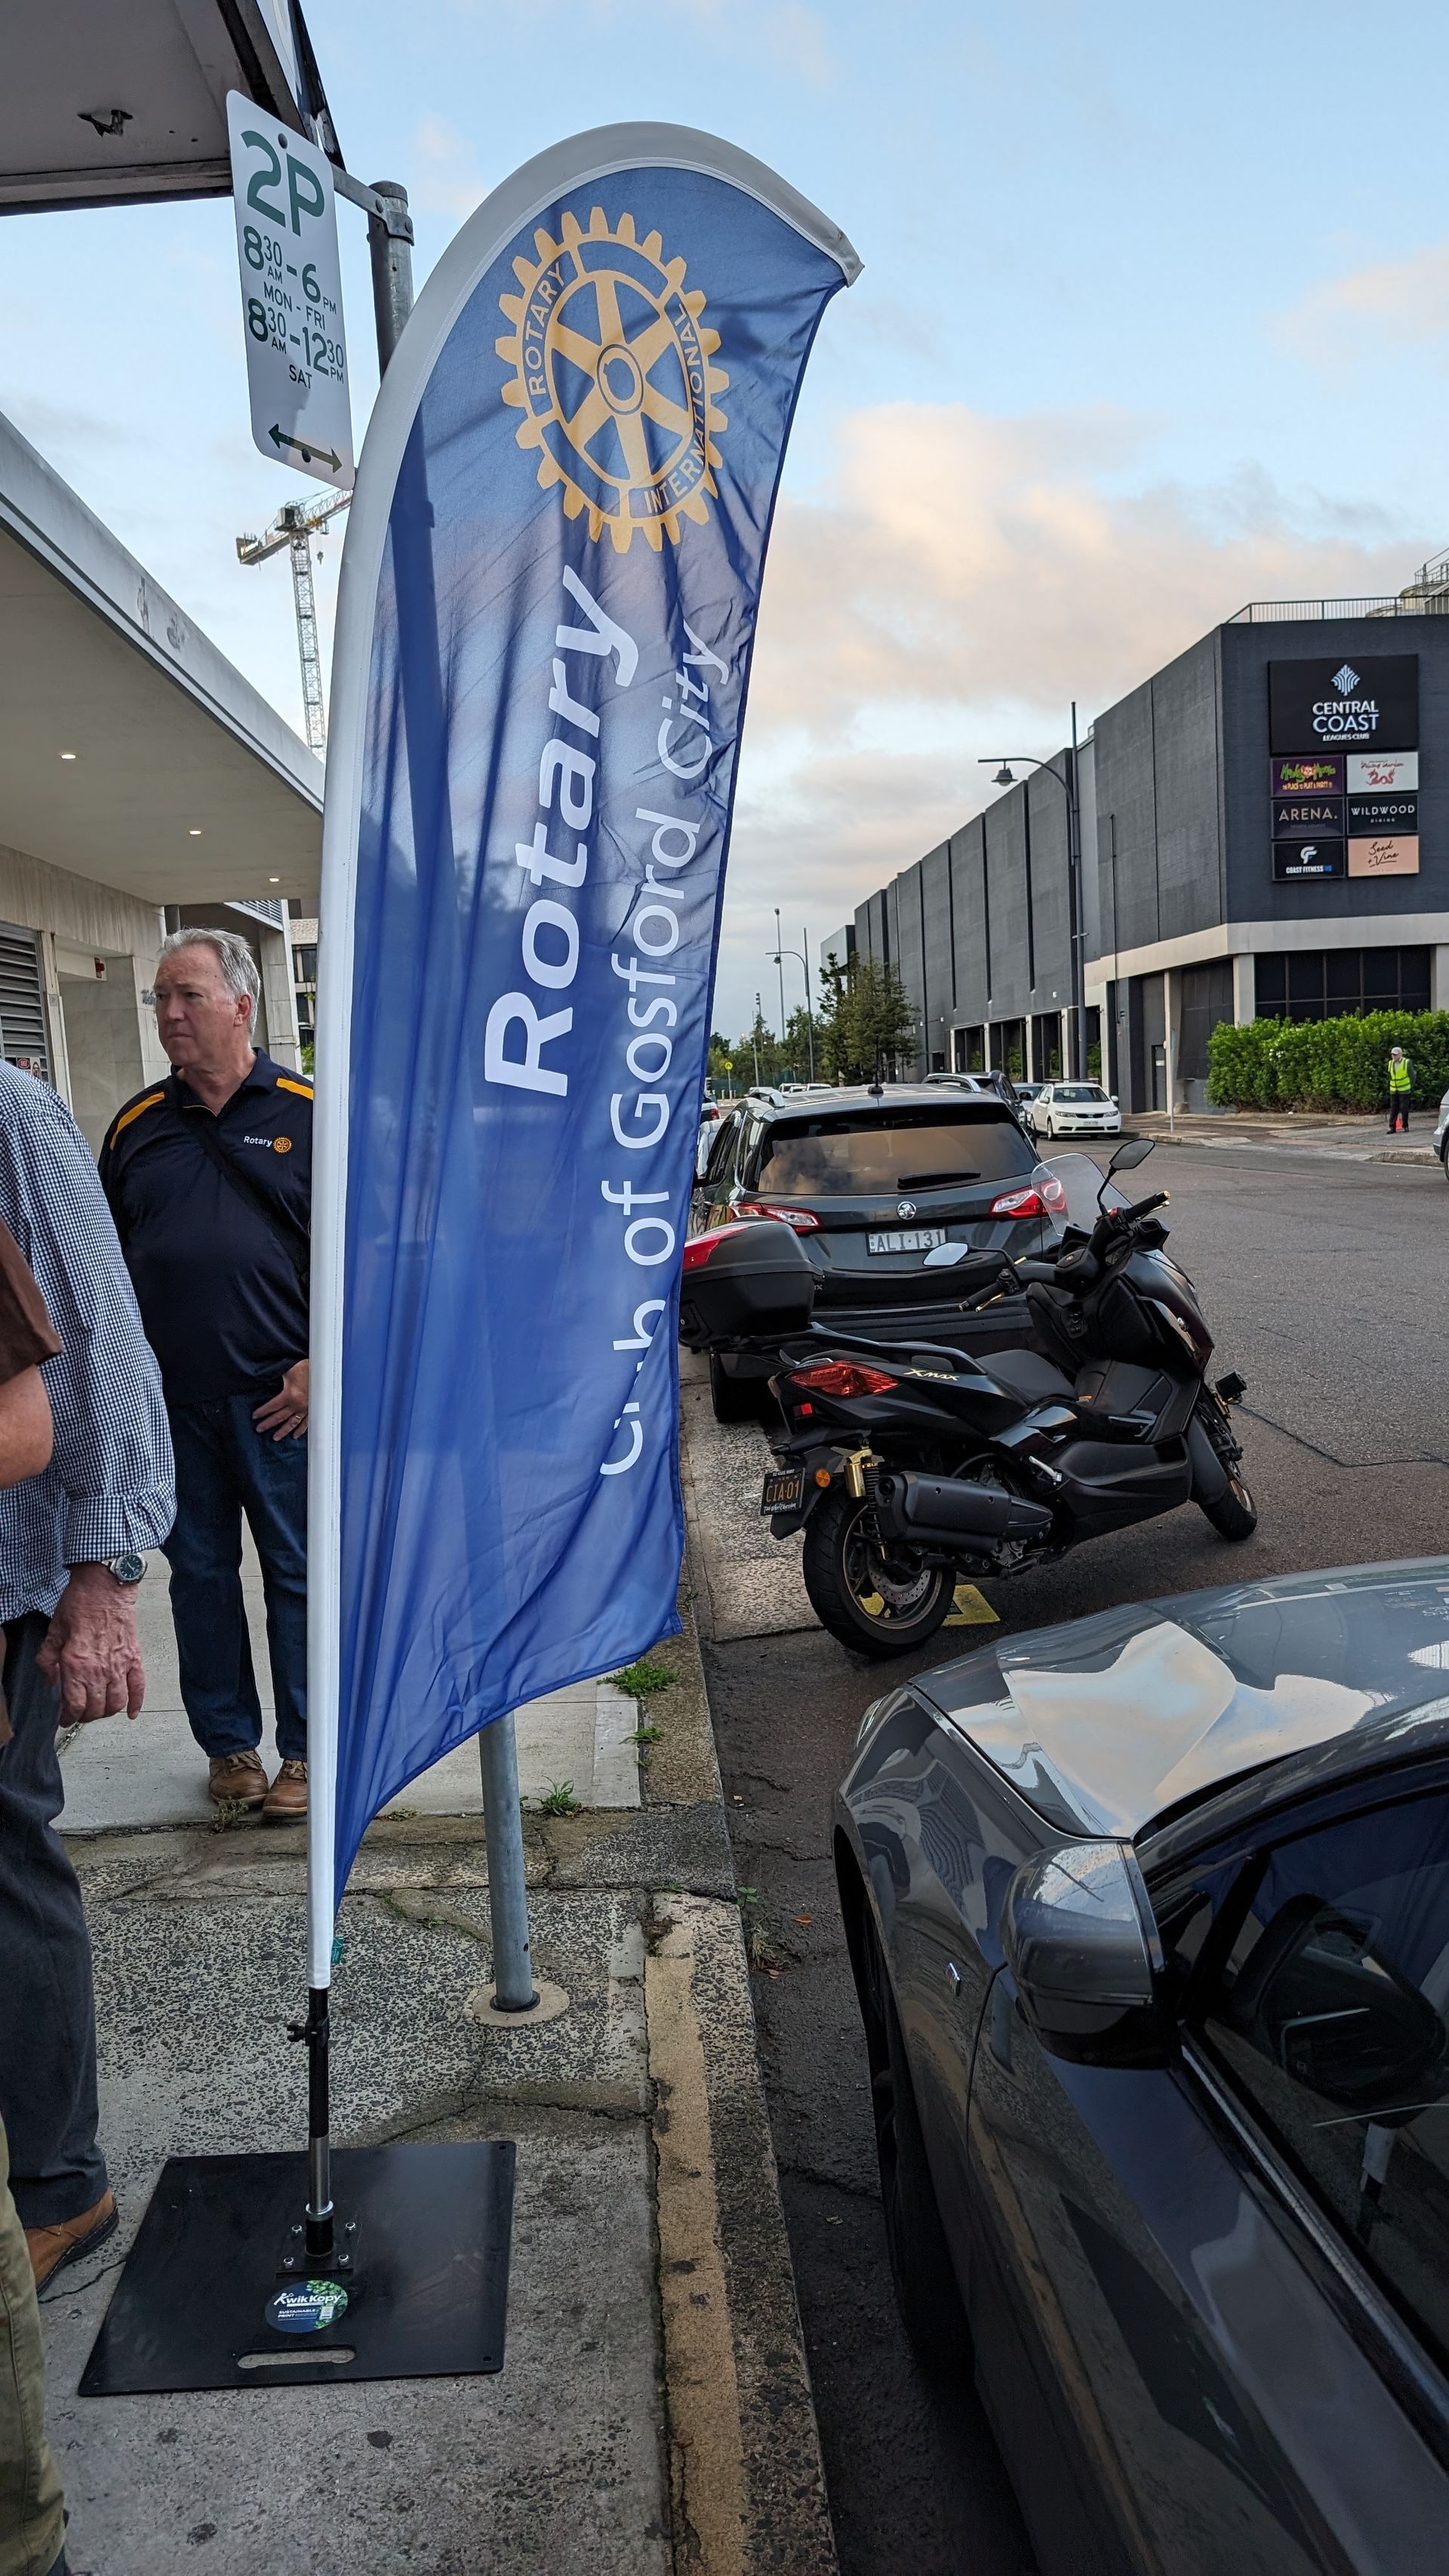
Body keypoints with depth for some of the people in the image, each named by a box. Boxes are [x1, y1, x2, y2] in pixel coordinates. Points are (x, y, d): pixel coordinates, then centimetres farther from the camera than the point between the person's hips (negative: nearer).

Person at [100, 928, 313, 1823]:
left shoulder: (309, 1112, -2)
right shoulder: (136, 1126, 9)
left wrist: (320, 1362, -10)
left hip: (281, 1396, -3)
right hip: (173, 1400, 4)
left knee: (300, 1571, 5)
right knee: (200, 1572, 12)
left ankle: (308, 1751, 18)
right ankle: (229, 1741, 27)